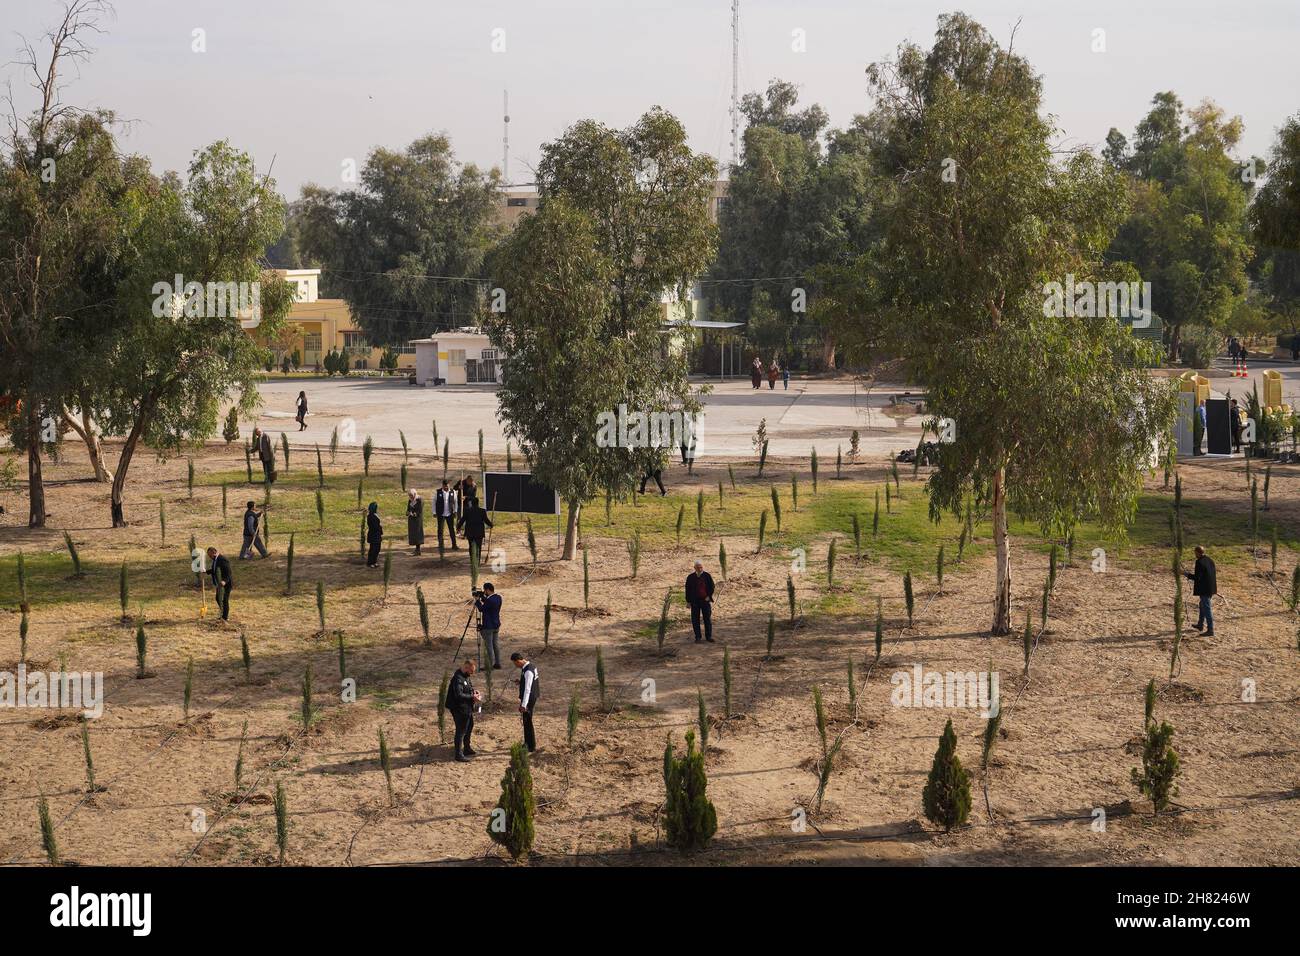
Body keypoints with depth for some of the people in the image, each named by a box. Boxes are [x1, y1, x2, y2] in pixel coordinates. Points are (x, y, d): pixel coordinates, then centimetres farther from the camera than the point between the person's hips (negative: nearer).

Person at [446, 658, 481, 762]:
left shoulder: (465, 676, 7)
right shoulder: (458, 678, -24)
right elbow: (459, 695, -31)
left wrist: (473, 691, 3)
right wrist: (472, 697, -27)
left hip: (467, 708, 10)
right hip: (460, 709, -10)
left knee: (469, 727, 24)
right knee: (461, 731, -3)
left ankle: (467, 748, 41)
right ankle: (459, 755, 5)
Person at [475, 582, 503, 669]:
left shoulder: (490, 600, -23)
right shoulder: (498, 598, 4)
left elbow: (481, 609, -11)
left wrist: (477, 600, 1)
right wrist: (482, 597, 10)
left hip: (488, 627, -9)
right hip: (496, 626, 9)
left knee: (489, 646, -1)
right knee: (495, 644, 16)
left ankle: (490, 665, 2)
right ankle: (497, 664, 20)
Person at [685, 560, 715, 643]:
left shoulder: (707, 576, 1)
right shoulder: (690, 577, 2)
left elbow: (712, 586, 6)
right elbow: (688, 589, 6)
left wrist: (709, 596, -5)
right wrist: (688, 601, 2)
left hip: (705, 600, 0)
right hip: (695, 601, 0)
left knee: (708, 619, 2)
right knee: (695, 620, 0)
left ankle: (708, 636, 10)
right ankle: (697, 637, 7)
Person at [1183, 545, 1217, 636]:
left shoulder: (1200, 562, -20)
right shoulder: (1210, 560, 6)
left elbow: (1197, 577, -21)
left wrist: (1186, 574, -9)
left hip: (1204, 589, -9)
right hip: (1211, 587, 9)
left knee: (1206, 608, -4)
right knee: (1203, 605, 25)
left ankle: (1210, 631, -2)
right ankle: (1200, 625, 39)